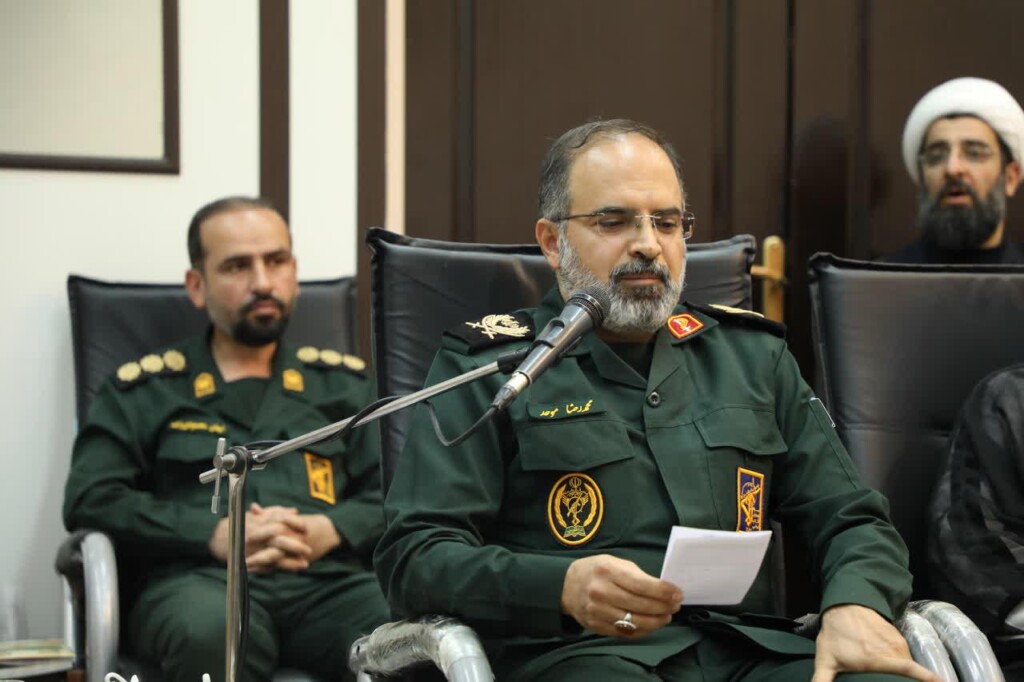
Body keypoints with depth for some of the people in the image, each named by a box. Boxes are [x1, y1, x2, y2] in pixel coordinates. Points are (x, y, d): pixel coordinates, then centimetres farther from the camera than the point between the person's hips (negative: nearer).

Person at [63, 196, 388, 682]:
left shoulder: (344, 382, 25)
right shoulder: (146, 389, 18)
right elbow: (89, 500, 6)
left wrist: (327, 531, -6)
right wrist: (217, 536, -7)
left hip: (329, 580, 1)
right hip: (196, 578, 0)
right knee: (212, 634, -40)